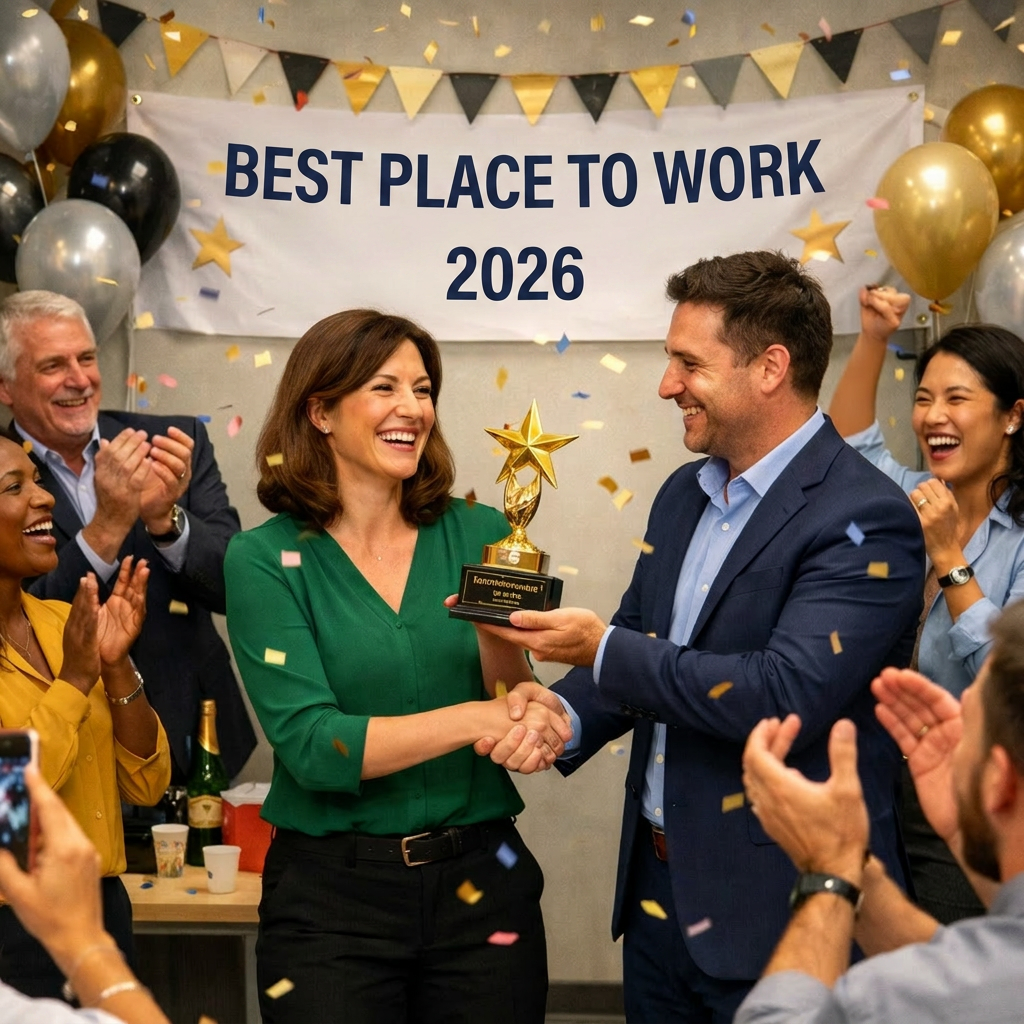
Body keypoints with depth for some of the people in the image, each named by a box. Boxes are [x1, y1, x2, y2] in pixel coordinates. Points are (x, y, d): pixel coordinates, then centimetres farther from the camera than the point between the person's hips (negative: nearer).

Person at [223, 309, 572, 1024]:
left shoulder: (479, 533, 1)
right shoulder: (266, 558, -6)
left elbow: (518, 723, 0)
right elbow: (310, 745, -15)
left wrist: (498, 630, -19)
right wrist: (475, 718, -22)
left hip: (480, 881, 3)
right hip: (332, 892, -2)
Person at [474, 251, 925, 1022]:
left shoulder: (865, 521, -17)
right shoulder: (687, 494, 8)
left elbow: (789, 693, -27)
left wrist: (604, 650, -23)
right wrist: (567, 712, -8)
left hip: (777, 912, -7)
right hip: (658, 888, 7)